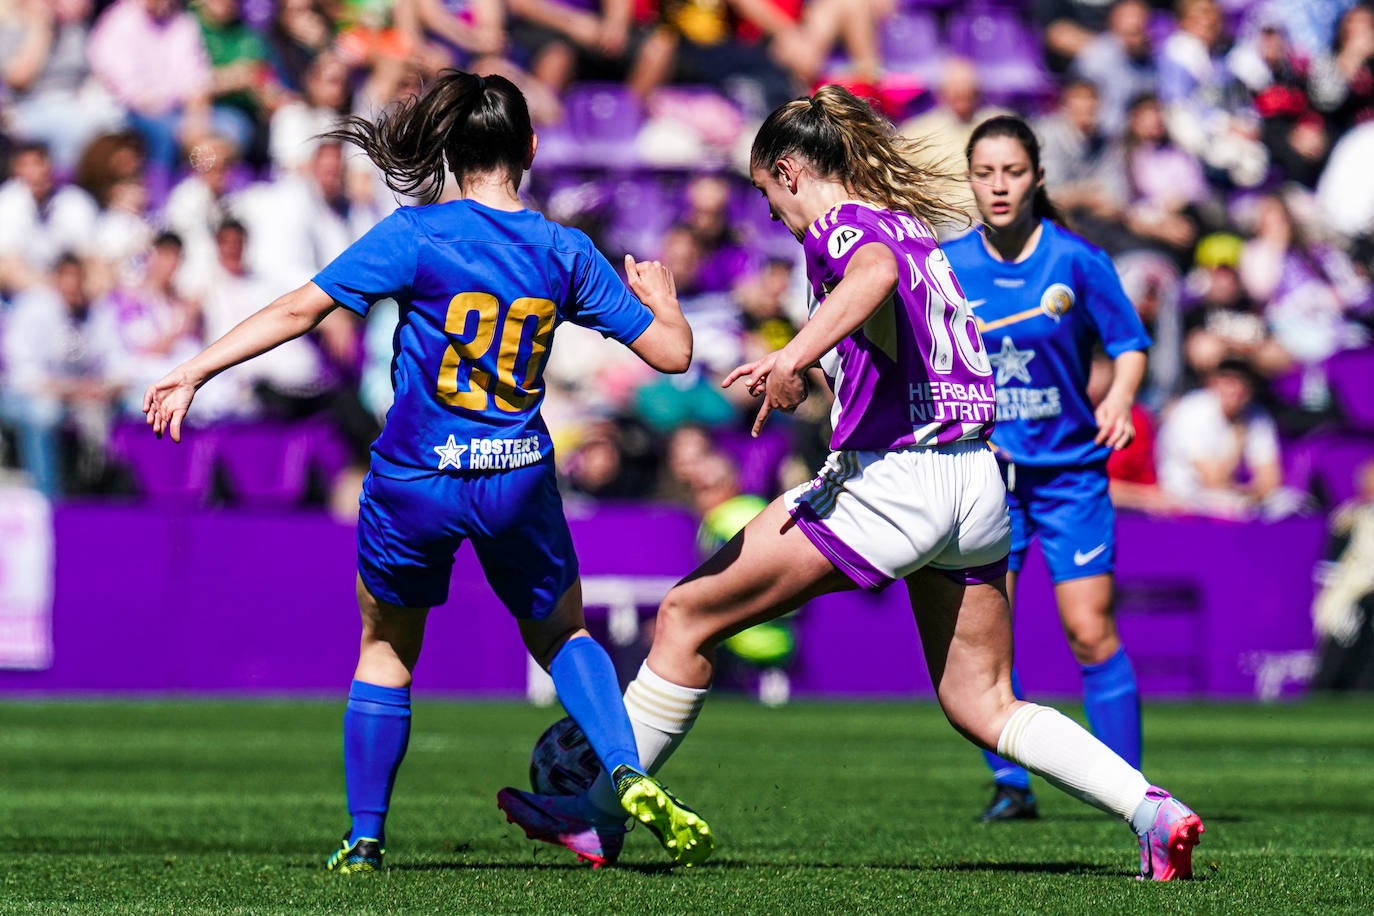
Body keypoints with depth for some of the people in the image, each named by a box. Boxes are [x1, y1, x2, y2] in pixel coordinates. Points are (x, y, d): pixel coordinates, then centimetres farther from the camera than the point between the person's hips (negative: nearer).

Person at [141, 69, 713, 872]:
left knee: (386, 650, 19)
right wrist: (660, 296, 26)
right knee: (561, 634, 23)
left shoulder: (416, 236, -9)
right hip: (518, 480, 2)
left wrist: (195, 370, -8)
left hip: (414, 482, -2)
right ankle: (631, 778, 1)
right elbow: (672, 353, 4)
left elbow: (301, 309, -13)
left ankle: (365, 840, 21)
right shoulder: (566, 253, -1)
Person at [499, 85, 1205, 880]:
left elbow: (876, 272, -30)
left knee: (688, 616, 3)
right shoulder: (911, 224, 20)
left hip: (890, 479, -8)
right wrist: (812, 372, 41)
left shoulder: (841, 225, -5)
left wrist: (797, 352, -43)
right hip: (978, 484, 8)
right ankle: (1152, 810, -5)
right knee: (983, 706, 12)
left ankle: (591, 810, 5)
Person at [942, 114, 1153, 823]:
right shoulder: (948, 267, -1)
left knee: (1090, 631, -8)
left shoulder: (1077, 260, -8)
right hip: (985, 469, 2)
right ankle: (1010, 783, 3)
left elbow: (1130, 344, -3)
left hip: (1070, 467, -2)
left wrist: (1120, 396, -21)